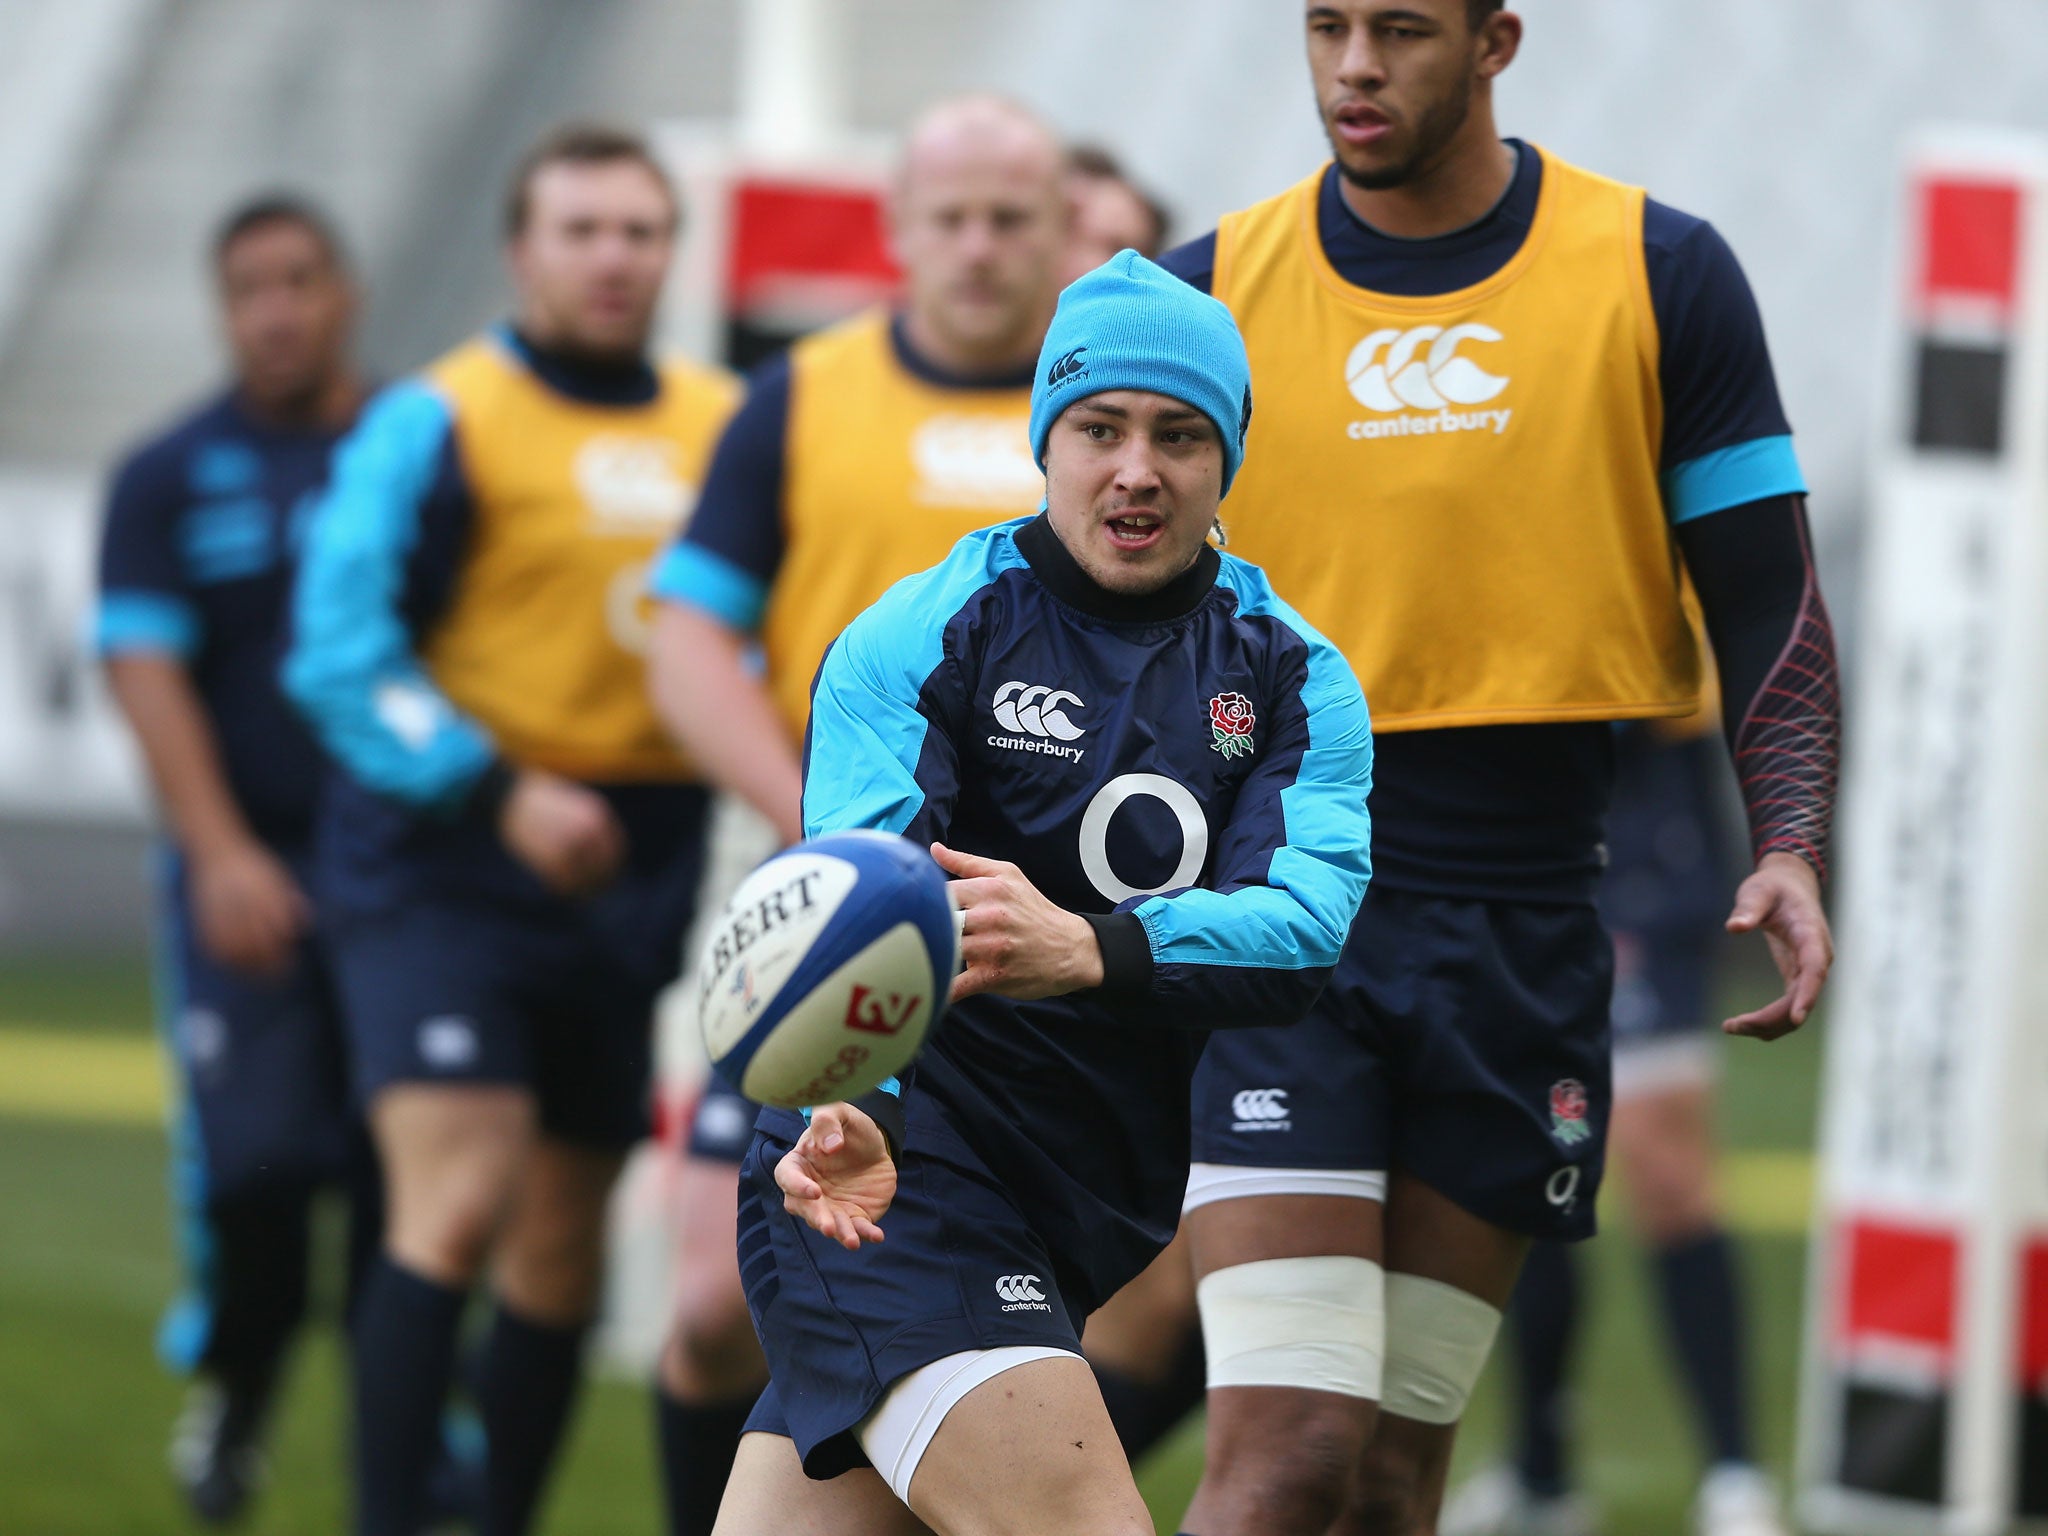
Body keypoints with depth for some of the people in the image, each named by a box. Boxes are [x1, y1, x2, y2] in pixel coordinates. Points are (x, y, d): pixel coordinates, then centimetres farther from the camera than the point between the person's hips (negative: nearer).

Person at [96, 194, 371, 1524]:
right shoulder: (171, 479, 6)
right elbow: (147, 668, -1)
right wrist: (218, 853, -12)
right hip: (245, 874, 0)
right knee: (255, 1154, -8)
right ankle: (234, 1391, 16)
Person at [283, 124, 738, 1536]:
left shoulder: (724, 432, 12)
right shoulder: (439, 426, -6)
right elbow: (339, 652, -12)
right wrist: (497, 791, -22)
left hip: (629, 876, 6)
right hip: (448, 859, -6)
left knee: (563, 1244, 9)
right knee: (459, 1197, -19)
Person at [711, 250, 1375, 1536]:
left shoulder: (1295, 677, 6)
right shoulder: (927, 633, -5)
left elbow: (1315, 920, -13)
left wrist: (1088, 947, -34)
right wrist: (853, 1114, -41)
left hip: (1100, 1195, 5)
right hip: (894, 1177, -5)